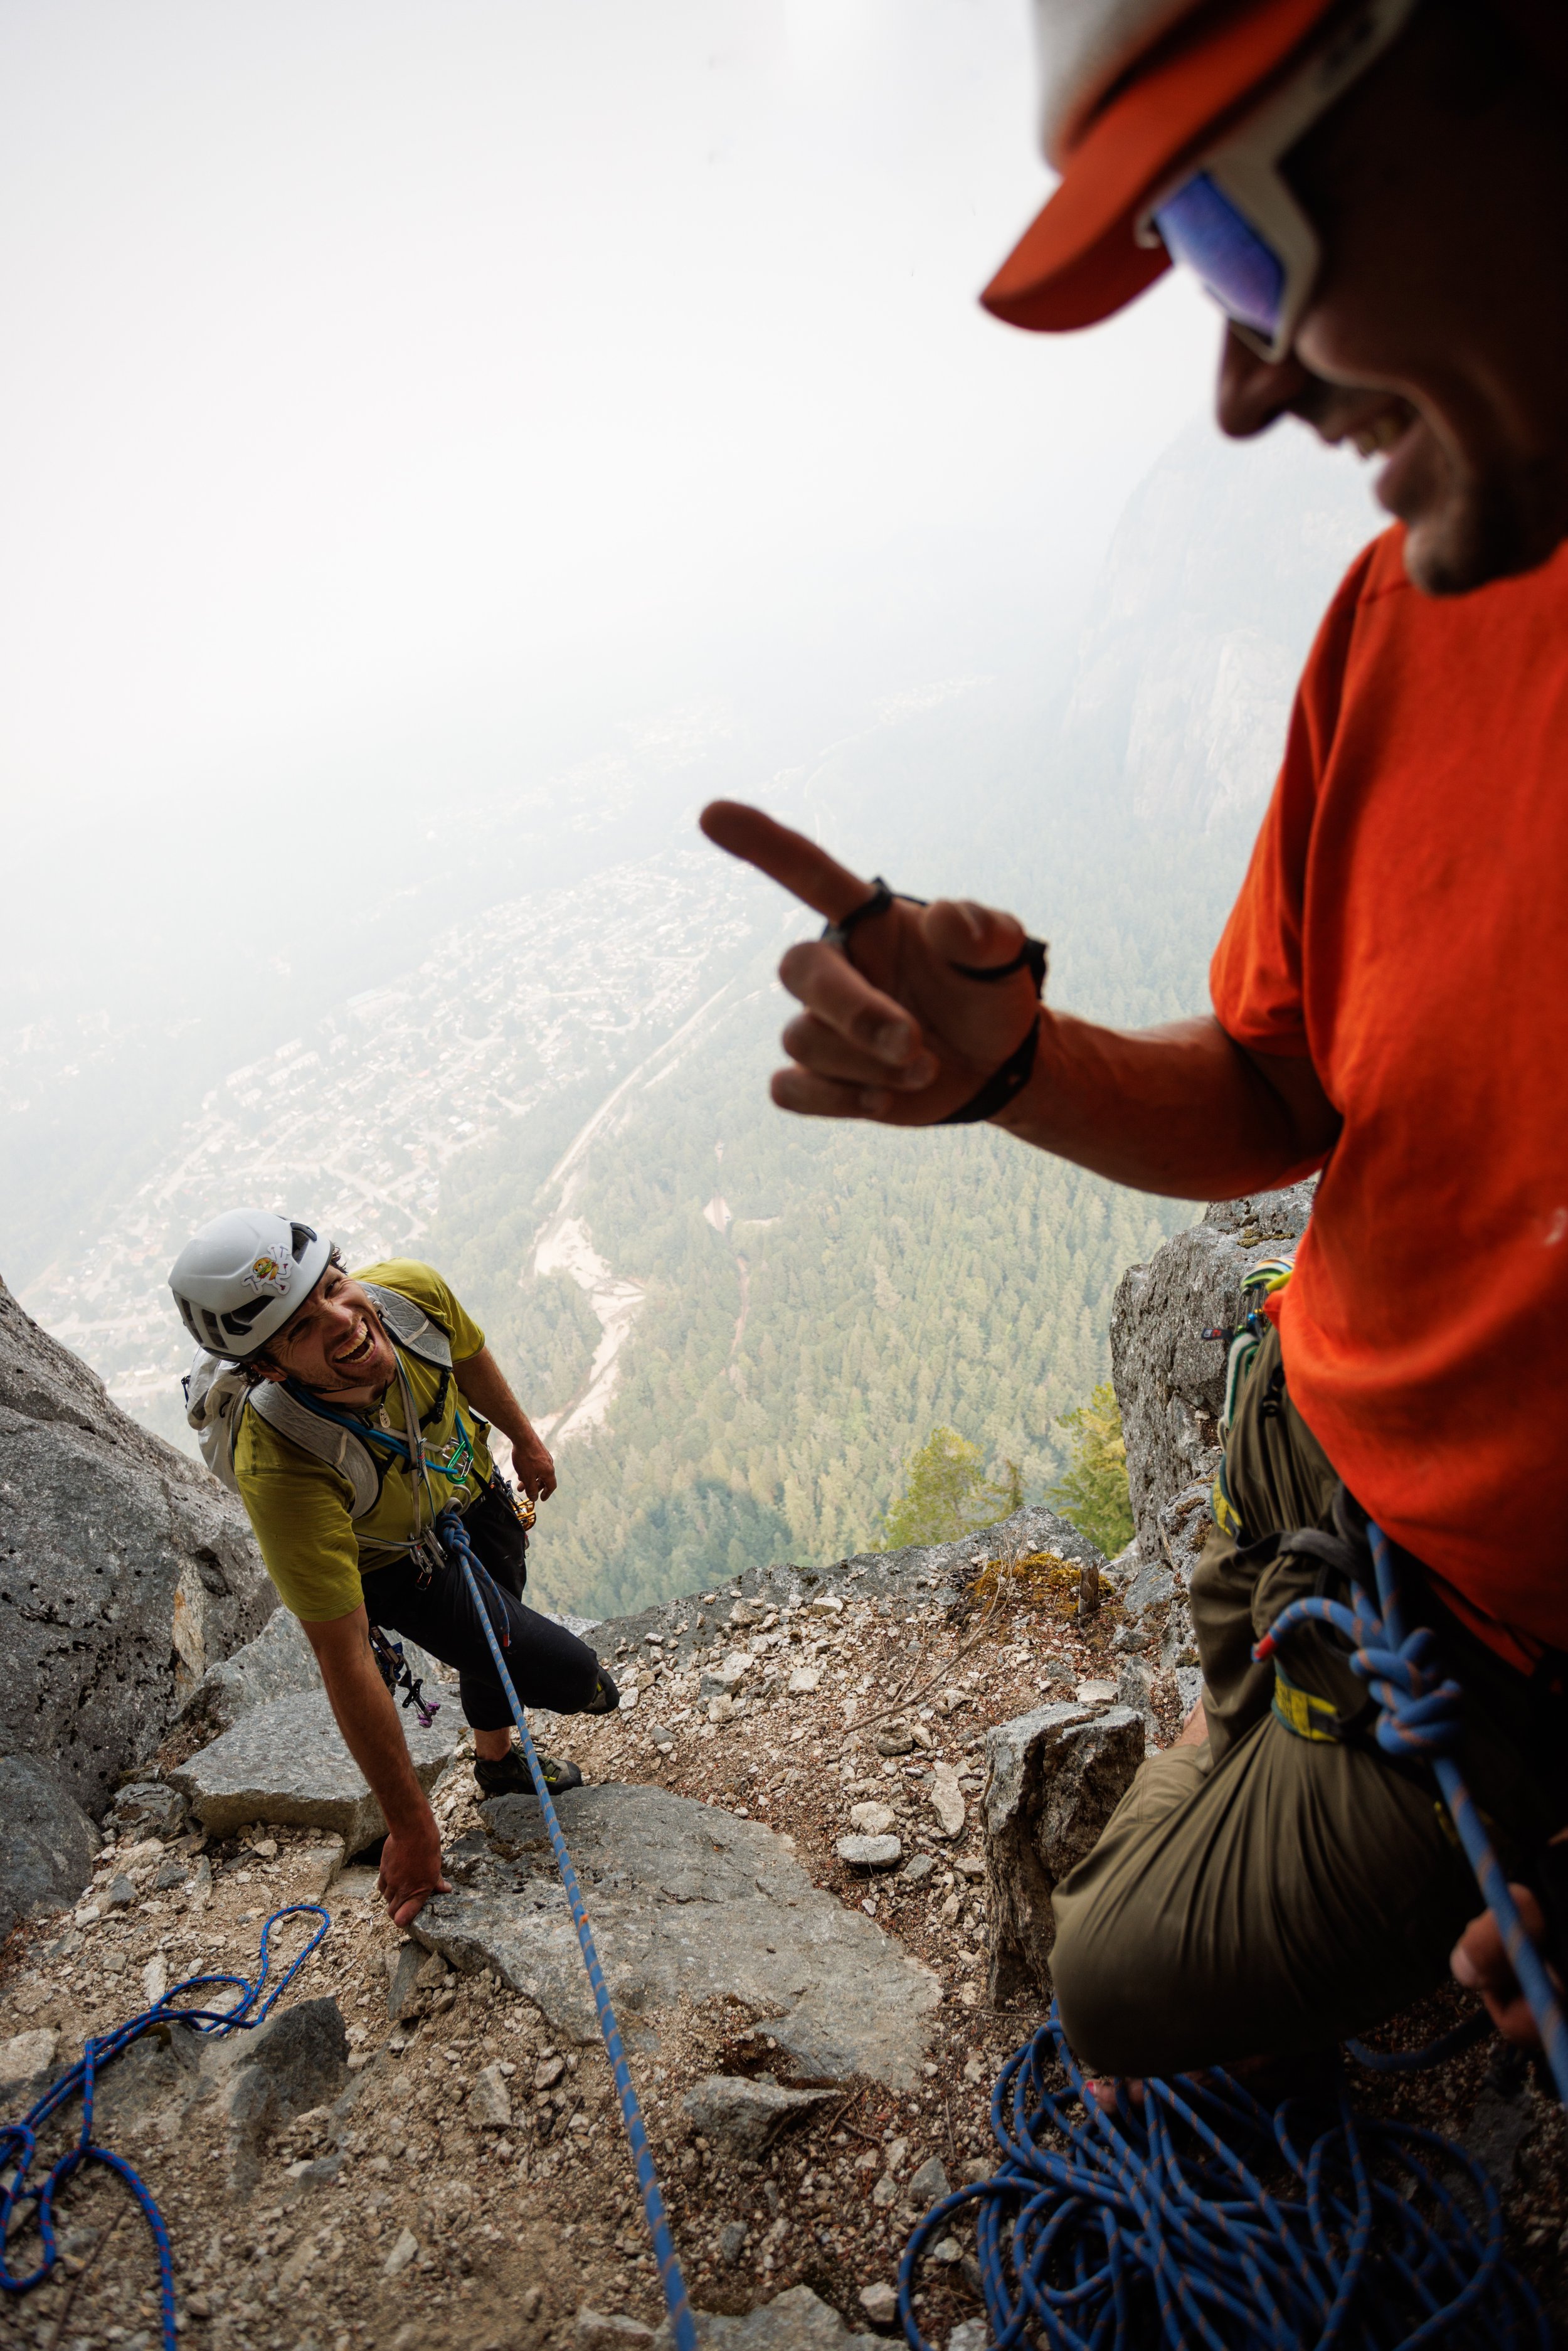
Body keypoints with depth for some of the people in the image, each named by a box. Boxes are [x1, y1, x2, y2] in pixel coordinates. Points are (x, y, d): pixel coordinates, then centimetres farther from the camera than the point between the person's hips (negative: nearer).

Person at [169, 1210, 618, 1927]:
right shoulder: (281, 1470, -47)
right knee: (561, 1670, -6)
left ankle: (497, 1763, 60)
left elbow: (469, 1355, -8)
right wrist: (410, 1827, -29)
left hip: (465, 1482, 5)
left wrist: (524, 1437, 10)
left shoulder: (410, 1291, -36)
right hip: (389, 1557, -4)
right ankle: (579, 1689, 32)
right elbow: (344, 1664, -38)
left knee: (499, 1637, 29)